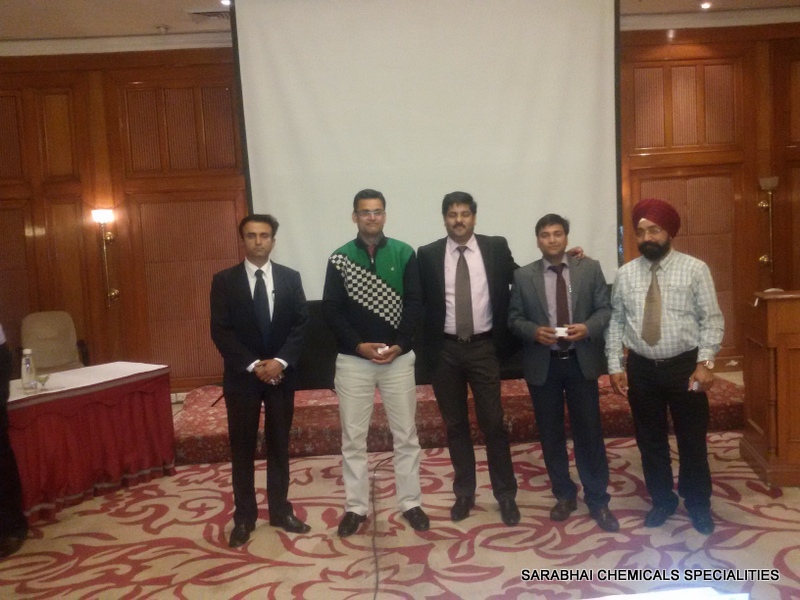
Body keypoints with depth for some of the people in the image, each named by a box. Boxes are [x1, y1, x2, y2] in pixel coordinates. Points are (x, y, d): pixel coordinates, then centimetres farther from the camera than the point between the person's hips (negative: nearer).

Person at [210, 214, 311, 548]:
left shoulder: (290, 278, 3)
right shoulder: (224, 281, -2)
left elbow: (300, 324, -2)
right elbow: (220, 332, -7)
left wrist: (280, 361, -15)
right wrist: (253, 365, -16)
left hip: (281, 373, 2)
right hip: (241, 376, -1)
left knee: (279, 444, 11)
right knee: (242, 448, 7)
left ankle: (280, 510, 24)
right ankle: (244, 517, 19)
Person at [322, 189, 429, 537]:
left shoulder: (404, 254, 1)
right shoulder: (340, 258, 1)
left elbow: (414, 304, -2)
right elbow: (331, 310, -3)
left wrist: (400, 344, -14)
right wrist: (358, 344, -13)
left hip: (398, 358, 0)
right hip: (353, 360, 0)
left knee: (406, 434, 8)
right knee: (353, 437, 7)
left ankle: (410, 503, 22)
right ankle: (355, 507, 20)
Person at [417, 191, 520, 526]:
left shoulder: (497, 248, 0)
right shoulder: (427, 255, 0)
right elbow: (420, 302, 4)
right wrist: (428, 345, -1)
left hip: (484, 348, -1)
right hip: (445, 350, 1)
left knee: (493, 423, 3)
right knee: (455, 425, 10)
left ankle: (506, 495, 18)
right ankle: (464, 493, 24)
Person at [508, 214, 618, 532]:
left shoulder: (590, 268, 2)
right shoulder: (523, 276, 2)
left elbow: (605, 309, 1)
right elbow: (514, 318, 2)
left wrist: (588, 327, -18)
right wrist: (534, 331, -17)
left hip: (581, 361, 0)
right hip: (542, 363, 1)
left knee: (589, 431, 4)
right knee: (551, 433, 10)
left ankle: (598, 500, 20)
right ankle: (564, 495, 27)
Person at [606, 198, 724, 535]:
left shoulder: (695, 269, -4)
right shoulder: (625, 275, 3)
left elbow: (711, 320, -6)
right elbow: (616, 322, 4)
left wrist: (705, 362, -15)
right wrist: (615, 365, -2)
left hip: (685, 366, -2)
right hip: (641, 369, 2)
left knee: (692, 439, 10)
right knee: (650, 440, 13)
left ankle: (698, 505, 31)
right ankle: (662, 501, 32)